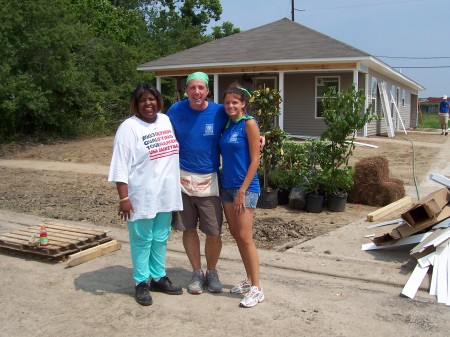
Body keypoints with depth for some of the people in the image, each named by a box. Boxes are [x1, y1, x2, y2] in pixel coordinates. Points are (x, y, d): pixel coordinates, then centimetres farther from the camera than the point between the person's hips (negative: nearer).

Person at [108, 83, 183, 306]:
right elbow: (120, 166, -14)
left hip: (165, 194, 6)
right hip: (142, 197, -6)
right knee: (142, 240, 6)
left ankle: (158, 277, 30)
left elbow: (174, 151, 21)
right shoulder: (128, 127, -11)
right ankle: (141, 283, 19)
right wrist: (123, 198, -18)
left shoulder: (166, 120, 8)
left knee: (160, 238, 16)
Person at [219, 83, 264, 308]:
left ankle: (257, 289, 3)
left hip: (245, 188, -7)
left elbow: (255, 159, -13)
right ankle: (249, 279, 25)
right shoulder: (228, 125, 11)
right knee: (236, 235, 12)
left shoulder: (249, 123, -9)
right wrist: (227, 185, 7)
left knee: (245, 237, -7)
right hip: (227, 186, 8)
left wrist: (243, 190, -16)